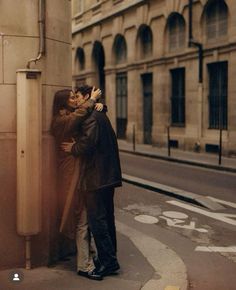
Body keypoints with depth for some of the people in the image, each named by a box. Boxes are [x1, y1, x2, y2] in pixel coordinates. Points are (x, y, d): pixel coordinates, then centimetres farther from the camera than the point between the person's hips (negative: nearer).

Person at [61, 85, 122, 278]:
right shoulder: (102, 115, 18)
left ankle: (109, 261, -3)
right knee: (107, 218, 15)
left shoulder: (90, 116, -13)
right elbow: (111, 143, 20)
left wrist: (73, 148, -7)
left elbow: (88, 143, -24)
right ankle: (110, 258, 24)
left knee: (97, 220, -6)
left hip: (96, 177, -10)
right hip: (108, 175, 10)